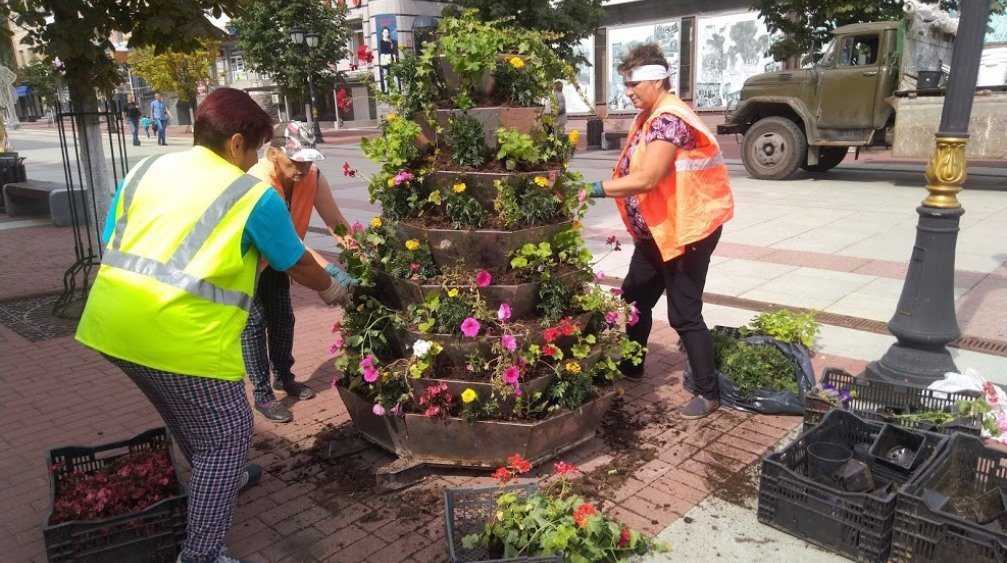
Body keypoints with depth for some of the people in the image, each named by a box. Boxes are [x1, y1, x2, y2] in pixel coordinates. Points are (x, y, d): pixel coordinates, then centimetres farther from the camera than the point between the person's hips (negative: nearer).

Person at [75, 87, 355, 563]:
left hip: (110, 324, 8)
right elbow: (298, 264, 10)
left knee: (186, 414, 29)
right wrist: (330, 288, 29)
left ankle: (223, 480, 51)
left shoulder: (145, 169, 15)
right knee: (228, 435, 10)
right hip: (181, 336, -8)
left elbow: (111, 247, 17)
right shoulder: (254, 196, -2)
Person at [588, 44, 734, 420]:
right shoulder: (649, 116, 12)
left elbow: (646, 178, -30)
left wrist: (595, 189, -27)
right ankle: (631, 366, 38)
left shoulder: (669, 119, -21)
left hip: (688, 229, -10)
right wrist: (605, 188, -3)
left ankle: (708, 393, 9)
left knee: (684, 314, -5)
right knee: (634, 298, 19)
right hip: (656, 229, 10)